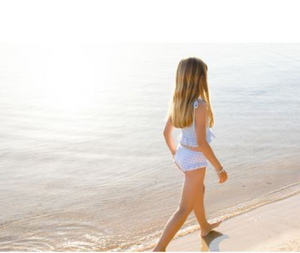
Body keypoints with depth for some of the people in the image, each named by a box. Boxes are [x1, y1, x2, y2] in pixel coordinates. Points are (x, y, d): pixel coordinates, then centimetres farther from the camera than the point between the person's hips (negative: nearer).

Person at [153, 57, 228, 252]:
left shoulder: (176, 102, -4)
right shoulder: (200, 106, -28)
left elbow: (167, 132, 4)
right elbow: (201, 142, -29)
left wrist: (174, 154, 20)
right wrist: (220, 168, -19)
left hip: (183, 155, 8)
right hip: (195, 161, -8)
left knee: (200, 190, 31)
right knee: (184, 210, 3)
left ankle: (205, 227, 53)